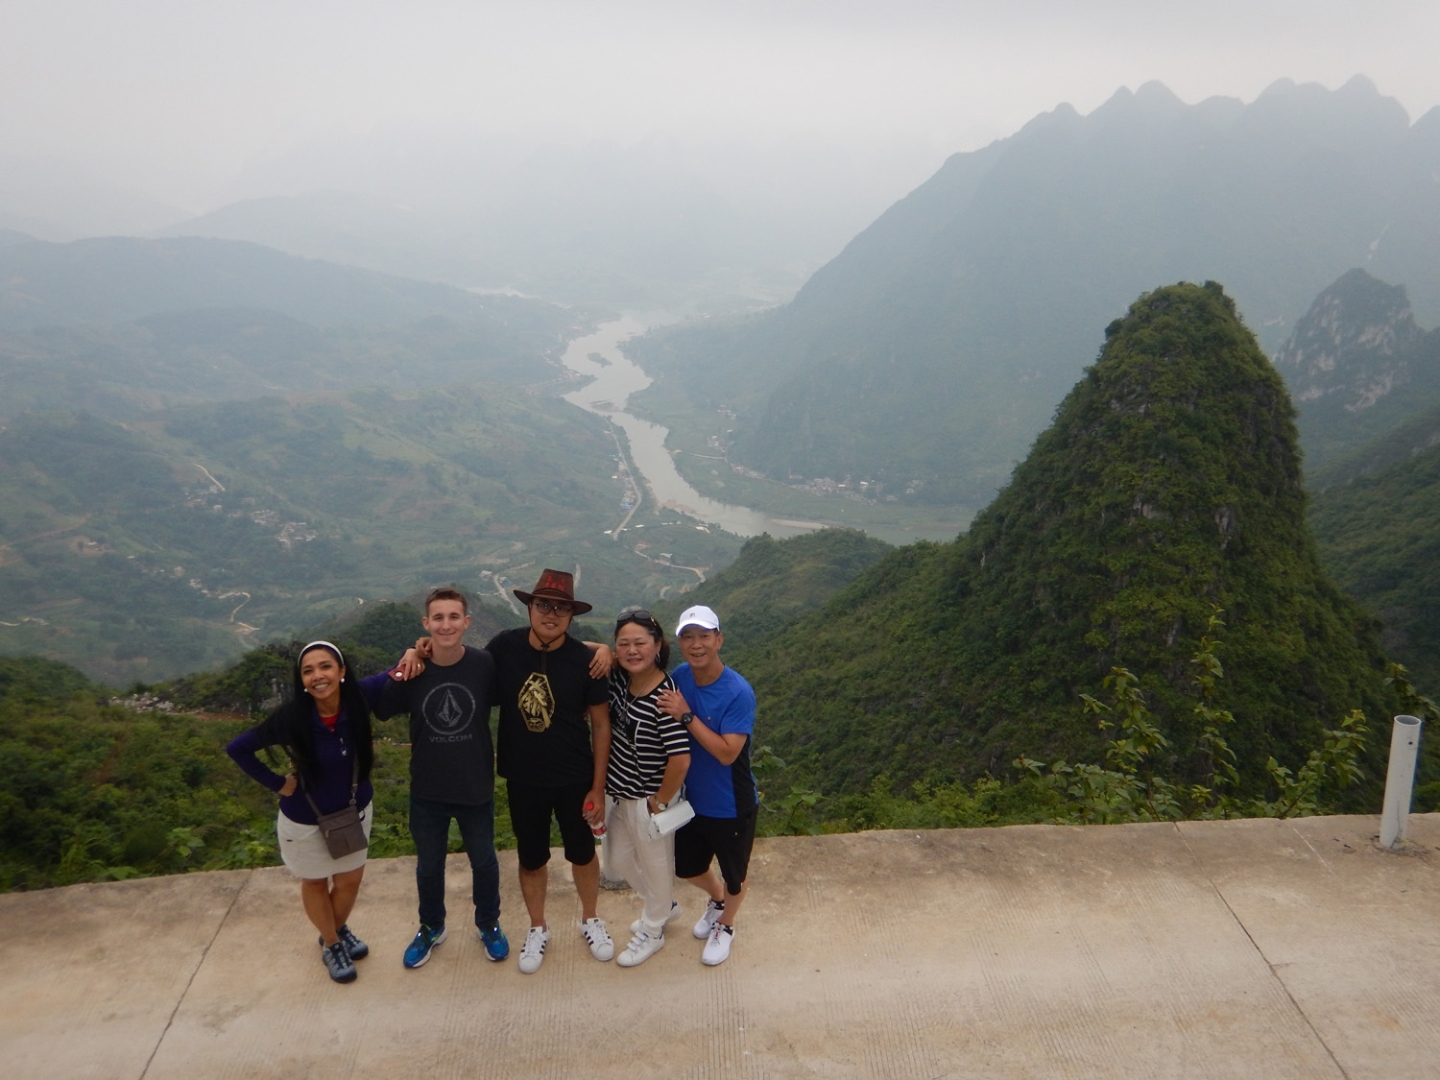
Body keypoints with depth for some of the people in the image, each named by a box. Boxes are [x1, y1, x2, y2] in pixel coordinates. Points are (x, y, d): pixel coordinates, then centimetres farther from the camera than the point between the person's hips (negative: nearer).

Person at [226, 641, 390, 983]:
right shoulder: (291, 717, -29)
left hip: (355, 810, 2)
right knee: (316, 882, 21)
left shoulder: (358, 696, -24)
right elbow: (237, 748, -16)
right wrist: (277, 783, -13)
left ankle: (340, 930, 52)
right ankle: (331, 945, 46)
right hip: (306, 819, -2)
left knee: (350, 879, 21)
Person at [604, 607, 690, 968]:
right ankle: (665, 905, 51)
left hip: (647, 799, -8)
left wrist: (660, 802, -17)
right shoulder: (618, 677, -8)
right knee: (621, 859, 26)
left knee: (655, 865, 17)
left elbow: (680, 759, -31)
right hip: (618, 792, 8)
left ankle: (652, 932, 41)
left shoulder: (663, 697, -29)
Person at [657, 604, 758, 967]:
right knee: (688, 868, 25)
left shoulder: (738, 692, -26)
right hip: (693, 799, 5)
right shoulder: (679, 677, -11)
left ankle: (725, 926, 48)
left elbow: (727, 753, -29)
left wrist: (686, 715, -34)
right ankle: (717, 900, 56)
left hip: (731, 807, -5)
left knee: (733, 876, 18)